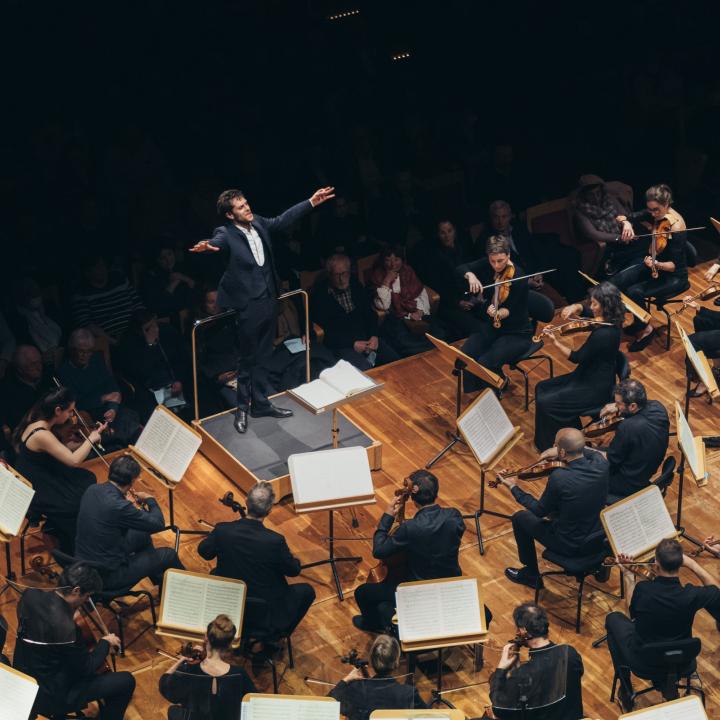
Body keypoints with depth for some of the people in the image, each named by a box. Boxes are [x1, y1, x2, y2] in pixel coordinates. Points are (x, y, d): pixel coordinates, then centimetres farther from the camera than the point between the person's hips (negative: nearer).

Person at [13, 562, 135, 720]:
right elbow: (87, 669, -17)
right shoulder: (66, 628, -34)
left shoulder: (30, 595, -12)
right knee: (126, 681, -2)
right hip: (48, 698, -8)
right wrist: (105, 642, -3)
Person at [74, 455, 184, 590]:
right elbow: (158, 524, -17)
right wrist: (150, 500, 0)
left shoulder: (92, 490, -7)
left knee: (142, 534, 27)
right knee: (168, 555, 9)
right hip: (107, 576, -8)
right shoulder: (119, 506, -31)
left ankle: (161, 583, 47)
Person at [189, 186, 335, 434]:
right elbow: (216, 242, -39)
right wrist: (205, 247, -64)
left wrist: (312, 201, 16)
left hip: (268, 300, 6)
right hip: (247, 306, -6)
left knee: (262, 357, 18)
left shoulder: (258, 223, 0)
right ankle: (243, 408, 23)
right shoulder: (226, 234, -19)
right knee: (248, 360, 7)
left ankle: (260, 404, 31)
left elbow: (283, 219, 13)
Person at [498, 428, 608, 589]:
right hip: (598, 539, 6)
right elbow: (589, 452, 11)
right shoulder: (600, 463, -18)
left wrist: (513, 488, -1)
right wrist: (559, 451, 0)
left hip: (569, 545, -6)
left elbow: (540, 511, -13)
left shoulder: (559, 477, -32)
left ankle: (531, 574, 32)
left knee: (520, 518, 16)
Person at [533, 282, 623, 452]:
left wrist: (556, 341, -12)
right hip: (591, 376, 10)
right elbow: (585, 312, 16)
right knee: (542, 388, 12)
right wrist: (576, 307, -6)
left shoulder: (603, 334, -31)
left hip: (596, 388, -10)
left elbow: (576, 358, -21)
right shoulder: (608, 320, -4)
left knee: (545, 403, -13)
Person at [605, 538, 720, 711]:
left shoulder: (642, 589, -30)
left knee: (613, 619, 26)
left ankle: (626, 693, 32)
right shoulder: (691, 596, -29)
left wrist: (628, 576, -1)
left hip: (643, 664, -2)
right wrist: (692, 564, -8)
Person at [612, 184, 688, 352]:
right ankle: (638, 322, 9)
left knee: (634, 292, -26)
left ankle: (646, 329, 0)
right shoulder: (653, 214, -9)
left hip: (673, 276, -7)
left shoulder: (676, 228, -28)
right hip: (652, 264, 7)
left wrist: (656, 264, -42)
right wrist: (626, 223, -29)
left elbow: (673, 266, -24)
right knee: (616, 283, -12)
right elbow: (622, 217, -6)